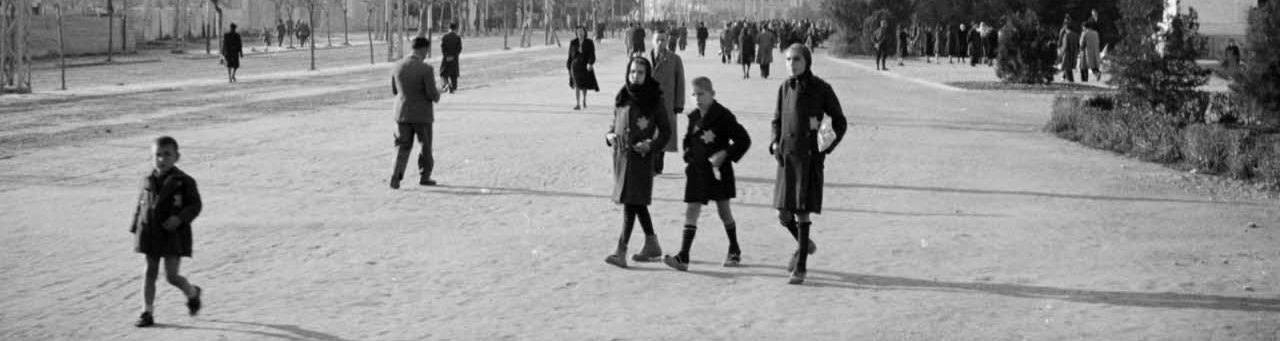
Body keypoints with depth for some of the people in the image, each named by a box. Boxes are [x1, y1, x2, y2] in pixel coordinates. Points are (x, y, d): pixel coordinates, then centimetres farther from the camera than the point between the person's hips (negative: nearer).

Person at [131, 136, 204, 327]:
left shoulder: (184, 181, -7)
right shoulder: (148, 181, 5)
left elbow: (196, 204, -6)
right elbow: (140, 205, 14)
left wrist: (180, 218, -21)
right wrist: (135, 229, 11)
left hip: (174, 234, -4)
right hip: (150, 233, 4)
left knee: (171, 276, -4)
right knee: (150, 273, 7)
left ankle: (192, 293, 26)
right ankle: (147, 313, 13)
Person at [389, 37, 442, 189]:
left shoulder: (397, 67, -2)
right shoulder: (426, 69, -18)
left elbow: (395, 91, 9)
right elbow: (432, 94, -18)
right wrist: (437, 96, 5)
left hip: (402, 113, 4)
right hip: (422, 115, -4)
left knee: (402, 146, 10)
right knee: (425, 146, 16)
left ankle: (396, 176, -7)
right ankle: (424, 176, 27)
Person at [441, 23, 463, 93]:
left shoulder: (444, 37, -3)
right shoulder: (458, 38, -4)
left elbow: (442, 48, -10)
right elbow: (459, 49, -9)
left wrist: (446, 56, -12)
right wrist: (453, 56, -9)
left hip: (445, 58, 0)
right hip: (454, 58, 0)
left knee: (443, 73, 13)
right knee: (453, 74, 10)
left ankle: (446, 83, -12)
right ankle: (451, 89, 7)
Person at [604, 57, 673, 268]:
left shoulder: (654, 101, -6)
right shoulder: (621, 98, 8)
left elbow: (665, 131, -2)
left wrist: (651, 145, -16)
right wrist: (610, 135, -1)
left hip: (641, 156, -6)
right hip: (620, 155, 6)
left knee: (631, 202, -9)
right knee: (637, 203, 14)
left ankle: (621, 251, -11)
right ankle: (652, 245, 27)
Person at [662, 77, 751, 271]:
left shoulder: (723, 116, -12)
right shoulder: (694, 117, 5)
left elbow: (744, 140, -11)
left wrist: (725, 154, -20)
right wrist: (688, 155, 3)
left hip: (718, 170, -4)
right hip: (697, 171, 4)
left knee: (724, 211, 10)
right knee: (690, 211, -4)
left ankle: (734, 250, 31)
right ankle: (683, 257, -9)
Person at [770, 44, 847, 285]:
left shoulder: (821, 89, -6)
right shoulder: (785, 88, 7)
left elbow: (840, 122, 1)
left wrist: (829, 146, -13)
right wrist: (775, 143, 1)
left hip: (810, 157, -4)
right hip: (787, 156, 5)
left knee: (802, 212, -8)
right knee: (784, 214, 6)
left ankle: (800, 267, 1)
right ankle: (804, 245, 37)